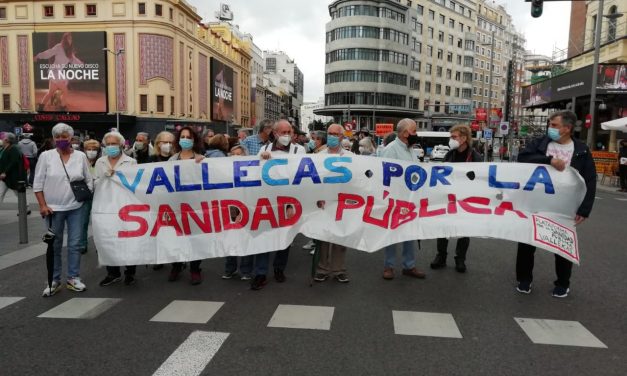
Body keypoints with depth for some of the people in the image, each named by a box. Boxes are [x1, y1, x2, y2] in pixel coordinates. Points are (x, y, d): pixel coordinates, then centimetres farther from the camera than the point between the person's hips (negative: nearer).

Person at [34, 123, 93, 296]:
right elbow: (38, 183, -2)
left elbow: (89, 180, 9)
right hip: (54, 208, -1)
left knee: (75, 244, 6)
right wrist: (42, 205, -8)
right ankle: (54, 280, 18)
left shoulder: (80, 156, 2)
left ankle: (73, 278, 17)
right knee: (54, 246, 8)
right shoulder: (46, 156, -3)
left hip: (76, 207, 1)